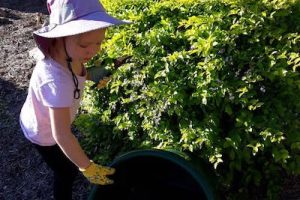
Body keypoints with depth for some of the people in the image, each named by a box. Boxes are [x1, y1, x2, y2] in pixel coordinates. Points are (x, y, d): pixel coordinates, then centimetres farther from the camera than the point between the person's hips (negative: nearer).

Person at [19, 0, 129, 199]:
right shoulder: (57, 82, -47)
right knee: (68, 173, 15)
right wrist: (88, 168, -30)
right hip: (43, 133, -7)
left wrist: (90, 75, -10)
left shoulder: (65, 53, -23)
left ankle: (65, 172, 65)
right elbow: (62, 135, -41)